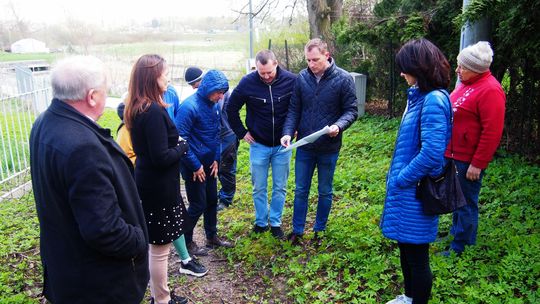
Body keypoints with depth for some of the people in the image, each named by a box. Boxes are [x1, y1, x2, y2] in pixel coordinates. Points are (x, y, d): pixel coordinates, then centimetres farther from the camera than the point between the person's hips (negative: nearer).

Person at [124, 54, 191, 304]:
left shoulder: (137, 109, 5)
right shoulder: (154, 111, -24)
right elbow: (162, 158, -24)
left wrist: (176, 142, 2)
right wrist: (183, 145, -8)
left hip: (146, 182, 10)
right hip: (159, 188, -10)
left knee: (156, 244, 23)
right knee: (159, 247, 7)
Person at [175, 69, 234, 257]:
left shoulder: (214, 105, 2)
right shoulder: (190, 107, -21)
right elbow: (180, 139, -21)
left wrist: (216, 159, 5)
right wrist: (196, 166, -16)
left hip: (210, 163, 7)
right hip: (194, 166, -7)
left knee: (212, 200, 16)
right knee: (198, 205, 2)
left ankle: (212, 237, 33)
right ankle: (186, 241, 22)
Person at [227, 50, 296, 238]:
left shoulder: (291, 80, -13)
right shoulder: (248, 82, -12)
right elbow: (232, 108, 0)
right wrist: (241, 132, 0)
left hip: (283, 145, 0)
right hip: (258, 145, 0)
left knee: (280, 188, 10)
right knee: (259, 188, 10)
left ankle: (275, 222, 27)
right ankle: (261, 222, 28)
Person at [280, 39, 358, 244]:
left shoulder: (343, 79, -10)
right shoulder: (302, 78, -3)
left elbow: (351, 110, -7)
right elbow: (294, 110, 2)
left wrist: (339, 126, -27)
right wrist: (288, 132, -13)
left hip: (329, 148, -2)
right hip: (304, 147, 2)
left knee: (325, 192, 14)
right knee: (301, 190, 13)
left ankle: (319, 230, 33)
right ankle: (297, 230, 29)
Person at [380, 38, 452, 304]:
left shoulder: (433, 99, -21)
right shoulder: (420, 95, 8)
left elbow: (432, 152, -28)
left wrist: (401, 178, -17)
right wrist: (398, 175, 12)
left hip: (417, 191, -10)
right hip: (406, 185, 10)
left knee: (416, 254, 8)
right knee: (406, 247, 23)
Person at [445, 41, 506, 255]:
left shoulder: (490, 91, -19)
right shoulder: (466, 84, 9)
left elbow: (492, 132, -21)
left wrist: (477, 164, -19)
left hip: (468, 160, -9)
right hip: (454, 155, 9)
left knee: (466, 203, 4)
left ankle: (459, 247, 16)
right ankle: (456, 232, 37)